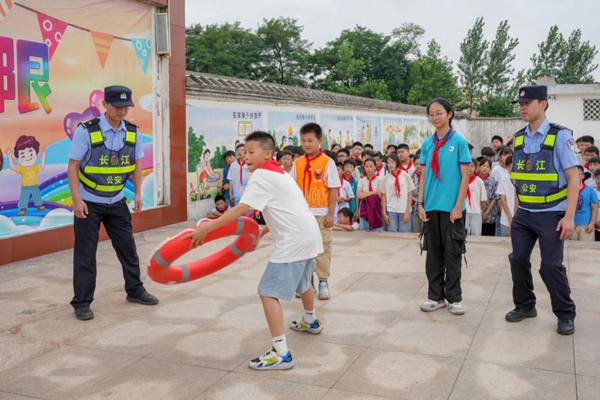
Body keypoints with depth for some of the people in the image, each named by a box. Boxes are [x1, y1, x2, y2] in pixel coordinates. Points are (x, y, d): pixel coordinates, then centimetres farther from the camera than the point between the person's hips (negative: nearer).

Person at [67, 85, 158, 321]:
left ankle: (135, 291, 27)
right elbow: (73, 166, -12)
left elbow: (136, 164, 9)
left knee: (127, 248, 11)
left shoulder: (132, 131, -1)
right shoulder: (86, 130, -15)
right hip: (89, 202, -4)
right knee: (85, 253, 0)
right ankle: (82, 303, 10)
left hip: (117, 202, 4)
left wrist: (138, 194, 4)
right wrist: (76, 200, -17)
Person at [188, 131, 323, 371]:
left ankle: (282, 354, -12)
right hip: (309, 234, 10)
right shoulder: (279, 173, 18)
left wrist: (207, 228, -23)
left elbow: (241, 209, -22)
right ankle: (311, 322, 56)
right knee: (302, 282, 32)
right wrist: (264, 230, 19)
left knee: (268, 292, -10)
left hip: (293, 241, -10)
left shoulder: (261, 174, -11)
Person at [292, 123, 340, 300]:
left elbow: (333, 190, -6)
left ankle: (323, 281, 15)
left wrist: (331, 214, -10)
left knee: (322, 248, 4)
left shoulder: (328, 162, -6)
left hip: (321, 213, -3)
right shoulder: (298, 163, 4)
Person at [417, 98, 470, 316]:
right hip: (431, 207, 4)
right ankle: (435, 296, 20)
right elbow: (423, 176, 10)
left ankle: (454, 297, 16)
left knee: (452, 253, 4)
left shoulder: (459, 142, -5)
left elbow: (465, 176, -5)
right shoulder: (427, 144, 7)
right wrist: (420, 204, 3)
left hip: (452, 207, -4)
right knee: (433, 253, 9)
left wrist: (458, 206, -10)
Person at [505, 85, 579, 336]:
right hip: (523, 214, 5)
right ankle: (525, 306, 26)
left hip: (551, 215, -5)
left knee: (551, 266, -3)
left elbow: (573, 178, -11)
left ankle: (565, 314, 17)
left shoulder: (560, 136, -10)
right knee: (518, 260, 7)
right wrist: (516, 210, 12)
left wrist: (569, 216, -16)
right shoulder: (518, 138, 6)